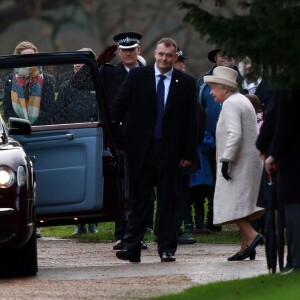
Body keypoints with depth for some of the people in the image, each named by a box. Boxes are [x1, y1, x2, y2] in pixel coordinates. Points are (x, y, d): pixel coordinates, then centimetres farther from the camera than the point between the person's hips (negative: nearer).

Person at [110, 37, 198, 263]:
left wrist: (189, 154, -2)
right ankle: (132, 248, 1)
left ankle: (167, 249, 10)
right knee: (139, 200, 1)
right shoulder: (137, 77, 3)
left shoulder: (186, 83, 4)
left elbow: (191, 122, 4)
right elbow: (118, 107, 3)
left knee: (169, 202, 4)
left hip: (170, 151, 0)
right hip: (141, 149, 0)